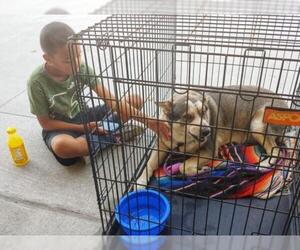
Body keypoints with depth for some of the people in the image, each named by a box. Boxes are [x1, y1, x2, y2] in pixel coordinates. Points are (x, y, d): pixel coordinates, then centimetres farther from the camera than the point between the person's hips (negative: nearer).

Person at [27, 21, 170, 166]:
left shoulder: (81, 68, -16)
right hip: (59, 128, -3)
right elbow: (46, 123, -13)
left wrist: (146, 121, -30)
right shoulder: (37, 83, -24)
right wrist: (82, 128, -21)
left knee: (135, 100, -7)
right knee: (61, 146, -43)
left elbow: (111, 100, -22)